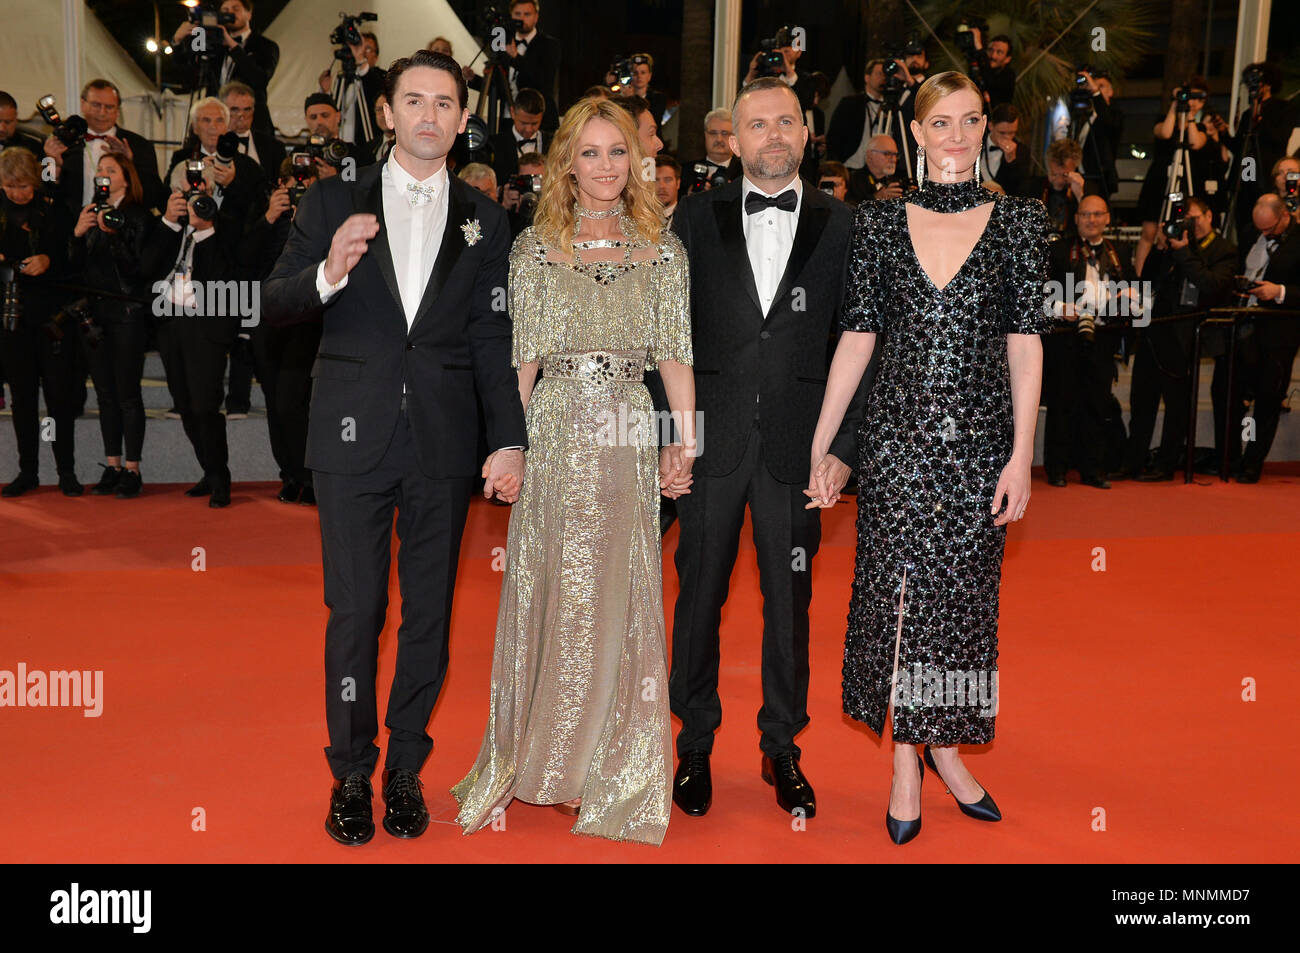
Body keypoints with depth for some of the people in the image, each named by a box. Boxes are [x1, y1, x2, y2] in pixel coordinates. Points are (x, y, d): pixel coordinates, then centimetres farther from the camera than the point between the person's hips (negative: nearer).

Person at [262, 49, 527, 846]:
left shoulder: (485, 219, 8)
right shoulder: (333, 202, 5)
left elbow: (494, 340, 6)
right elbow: (274, 307, 2)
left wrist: (512, 441, -2)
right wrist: (327, 274, -19)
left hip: (444, 443, 1)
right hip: (354, 435, -1)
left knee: (429, 609, 8)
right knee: (355, 609, 3)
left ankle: (406, 767, 24)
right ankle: (352, 773, 19)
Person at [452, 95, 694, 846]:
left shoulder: (663, 249, 9)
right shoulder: (534, 248, 8)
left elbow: (675, 358, 5)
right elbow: (525, 361, 5)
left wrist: (685, 446, -5)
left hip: (629, 438, 1)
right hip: (555, 434, 0)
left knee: (620, 600, 3)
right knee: (553, 595, 2)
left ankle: (610, 772, 16)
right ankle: (545, 760, 17)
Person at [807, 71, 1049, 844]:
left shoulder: (1019, 220, 2)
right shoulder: (880, 221, 4)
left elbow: (1025, 344, -1)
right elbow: (858, 336, 3)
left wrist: (1022, 456, -7)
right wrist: (820, 446, 0)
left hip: (981, 437, 0)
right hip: (899, 434, 0)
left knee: (964, 592, 7)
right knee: (899, 590, 4)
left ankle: (946, 747, 26)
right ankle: (907, 759, 18)